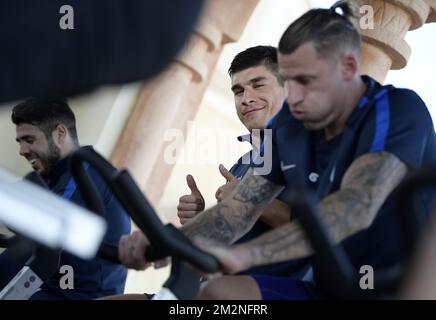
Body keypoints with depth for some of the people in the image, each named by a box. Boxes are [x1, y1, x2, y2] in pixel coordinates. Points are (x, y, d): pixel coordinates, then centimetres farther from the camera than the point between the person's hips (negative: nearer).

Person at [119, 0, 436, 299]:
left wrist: (241, 254, -46)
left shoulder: (399, 111, -17)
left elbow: (356, 206, -34)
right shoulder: (288, 125, 2)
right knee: (220, 291, -19)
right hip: (326, 290, 6)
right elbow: (237, 209, 0)